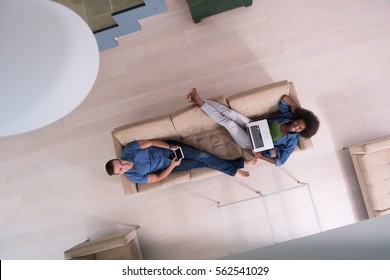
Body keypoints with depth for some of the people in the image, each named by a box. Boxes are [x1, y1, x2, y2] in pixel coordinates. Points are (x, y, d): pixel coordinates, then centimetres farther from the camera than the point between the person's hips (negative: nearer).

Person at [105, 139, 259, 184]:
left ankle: (240, 164, -2)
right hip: (169, 165, -1)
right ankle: (235, 169, 8)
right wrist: (172, 165, -20)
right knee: (203, 164, -8)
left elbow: (150, 142, -12)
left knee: (203, 156, -12)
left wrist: (170, 147, -21)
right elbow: (157, 178, -10)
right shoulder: (133, 176, -13)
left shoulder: (128, 149, -15)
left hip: (169, 148, 1)